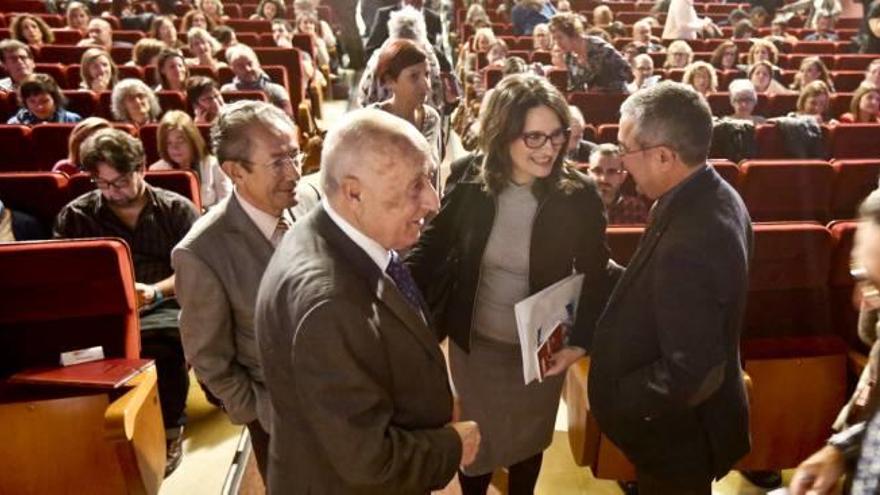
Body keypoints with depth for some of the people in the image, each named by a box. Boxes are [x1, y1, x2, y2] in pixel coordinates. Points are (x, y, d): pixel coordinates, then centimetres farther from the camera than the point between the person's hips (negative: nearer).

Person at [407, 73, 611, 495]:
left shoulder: (580, 197, -16)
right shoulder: (469, 186, -14)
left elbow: (595, 277, -6)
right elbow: (432, 249, -3)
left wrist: (580, 341, -18)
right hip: (472, 342, 1)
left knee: (528, 439, 23)